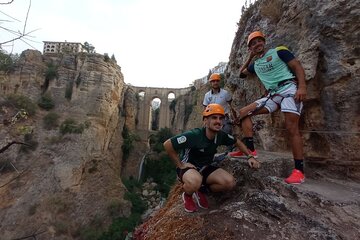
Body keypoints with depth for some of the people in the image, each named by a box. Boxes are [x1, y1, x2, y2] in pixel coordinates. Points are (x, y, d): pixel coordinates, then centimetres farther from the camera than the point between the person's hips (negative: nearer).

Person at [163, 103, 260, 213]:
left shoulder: (221, 135, -9)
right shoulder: (194, 135, -27)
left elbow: (238, 142, 11)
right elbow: (167, 144, -27)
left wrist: (250, 156, 1)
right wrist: (180, 165, -21)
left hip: (205, 168, 6)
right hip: (188, 166, -5)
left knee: (230, 182, -16)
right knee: (195, 182, -40)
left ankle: (201, 191, 7)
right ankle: (187, 195, -3)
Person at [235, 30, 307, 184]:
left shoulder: (279, 51, 6)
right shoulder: (255, 64, 23)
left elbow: (298, 67, -2)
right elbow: (241, 73, 36)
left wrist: (302, 87, -18)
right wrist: (250, 57, 27)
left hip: (289, 88, -6)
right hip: (272, 95, 6)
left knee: (292, 129, -16)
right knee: (243, 112, -8)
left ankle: (299, 170, -8)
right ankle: (249, 149, -11)